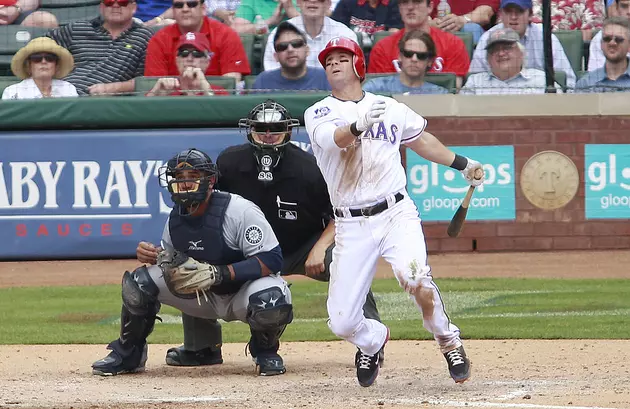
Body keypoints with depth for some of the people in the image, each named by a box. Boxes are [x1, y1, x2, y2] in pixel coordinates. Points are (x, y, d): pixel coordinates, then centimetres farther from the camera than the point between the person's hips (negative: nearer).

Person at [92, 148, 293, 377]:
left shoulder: (239, 210, -23)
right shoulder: (175, 218, -3)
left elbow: (271, 260, -27)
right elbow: (172, 266, 10)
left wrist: (217, 273, -35)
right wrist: (151, 257, -15)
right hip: (204, 296, 5)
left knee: (272, 303, -40)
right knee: (138, 282, -13)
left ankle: (264, 350, -4)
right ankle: (128, 354, 8)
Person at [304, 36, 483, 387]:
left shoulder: (390, 108, 13)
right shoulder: (318, 113, 4)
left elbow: (421, 140, 31)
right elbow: (331, 138, -19)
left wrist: (461, 163, 32)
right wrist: (359, 125, -39)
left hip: (396, 215, 0)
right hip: (352, 227, 0)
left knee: (415, 278, -30)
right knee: (342, 322, -5)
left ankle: (449, 342, -4)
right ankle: (374, 341, 31)